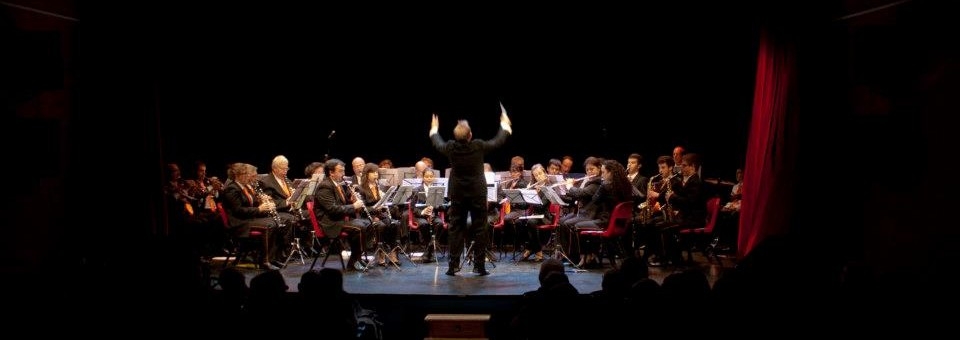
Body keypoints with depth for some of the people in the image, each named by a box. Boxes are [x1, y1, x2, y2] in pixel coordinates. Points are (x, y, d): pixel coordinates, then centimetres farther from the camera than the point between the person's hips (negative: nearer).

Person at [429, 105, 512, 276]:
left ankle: (454, 265, 6)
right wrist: (505, 124, 19)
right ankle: (479, 265, 5)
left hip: (457, 194, 2)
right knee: (480, 229, 5)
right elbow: (498, 141, 1)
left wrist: (434, 129, 33)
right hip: (478, 193, -2)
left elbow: (437, 143, 13)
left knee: (456, 229, 7)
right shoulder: (479, 146, -15)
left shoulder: (450, 147, -10)